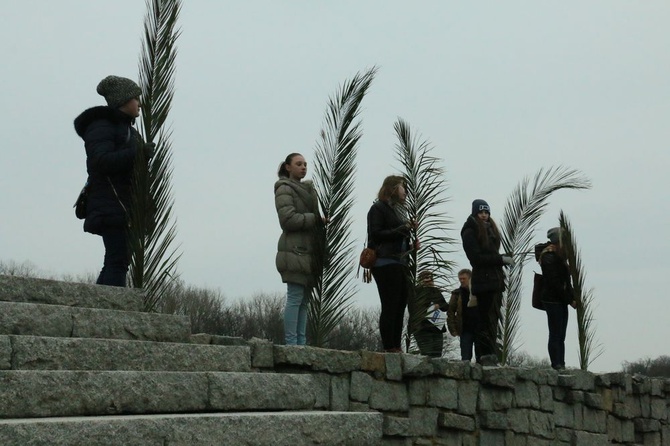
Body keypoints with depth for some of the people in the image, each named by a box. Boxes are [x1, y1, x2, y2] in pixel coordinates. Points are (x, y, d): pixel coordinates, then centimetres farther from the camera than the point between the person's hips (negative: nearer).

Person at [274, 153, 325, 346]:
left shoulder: (307, 189, 23)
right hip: (295, 249, -8)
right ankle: (291, 342, -11)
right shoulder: (285, 189, -3)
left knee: (304, 300, 6)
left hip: (309, 251, 8)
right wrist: (316, 219, -15)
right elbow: (288, 219, -15)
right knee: (295, 297, -11)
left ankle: (301, 342, 7)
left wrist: (322, 221, 4)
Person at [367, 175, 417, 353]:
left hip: (399, 263, 8)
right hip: (385, 263, -8)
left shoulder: (398, 210, 22)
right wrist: (401, 230, -15)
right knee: (390, 307, -10)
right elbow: (375, 235, -12)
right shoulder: (378, 208, -2)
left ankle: (396, 347, 5)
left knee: (400, 306, 3)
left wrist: (409, 230, 7)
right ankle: (389, 348, -10)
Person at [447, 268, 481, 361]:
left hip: (479, 329, 0)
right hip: (465, 330, 0)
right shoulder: (457, 294, 5)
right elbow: (450, 312, 5)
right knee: (465, 358, -3)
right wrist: (453, 329, -4)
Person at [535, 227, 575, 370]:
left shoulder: (557, 256, 15)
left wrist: (571, 298, 3)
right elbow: (554, 283, -19)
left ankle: (560, 366, 13)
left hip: (560, 301, 10)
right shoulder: (549, 258, -15)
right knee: (555, 335, -6)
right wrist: (570, 300, -14)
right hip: (553, 300, -10)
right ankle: (557, 366, -4)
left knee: (560, 337, 10)